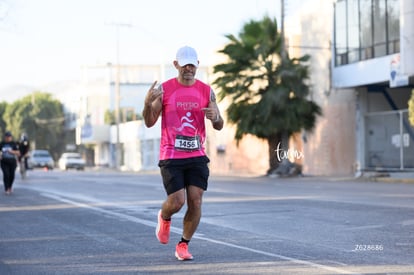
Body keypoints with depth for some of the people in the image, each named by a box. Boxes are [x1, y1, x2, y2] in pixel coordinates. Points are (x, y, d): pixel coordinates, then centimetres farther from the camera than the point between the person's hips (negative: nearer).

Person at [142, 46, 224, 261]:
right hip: (171, 156, -3)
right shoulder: (164, 89, -2)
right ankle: (164, 218, 28)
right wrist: (148, 104, -22)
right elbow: (149, 123, -2)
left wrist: (215, 118, -16)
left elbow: (219, 126, 8)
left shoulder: (206, 91, 5)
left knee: (195, 202, -3)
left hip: (197, 156, 3)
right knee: (177, 201, -9)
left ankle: (183, 246, 13)